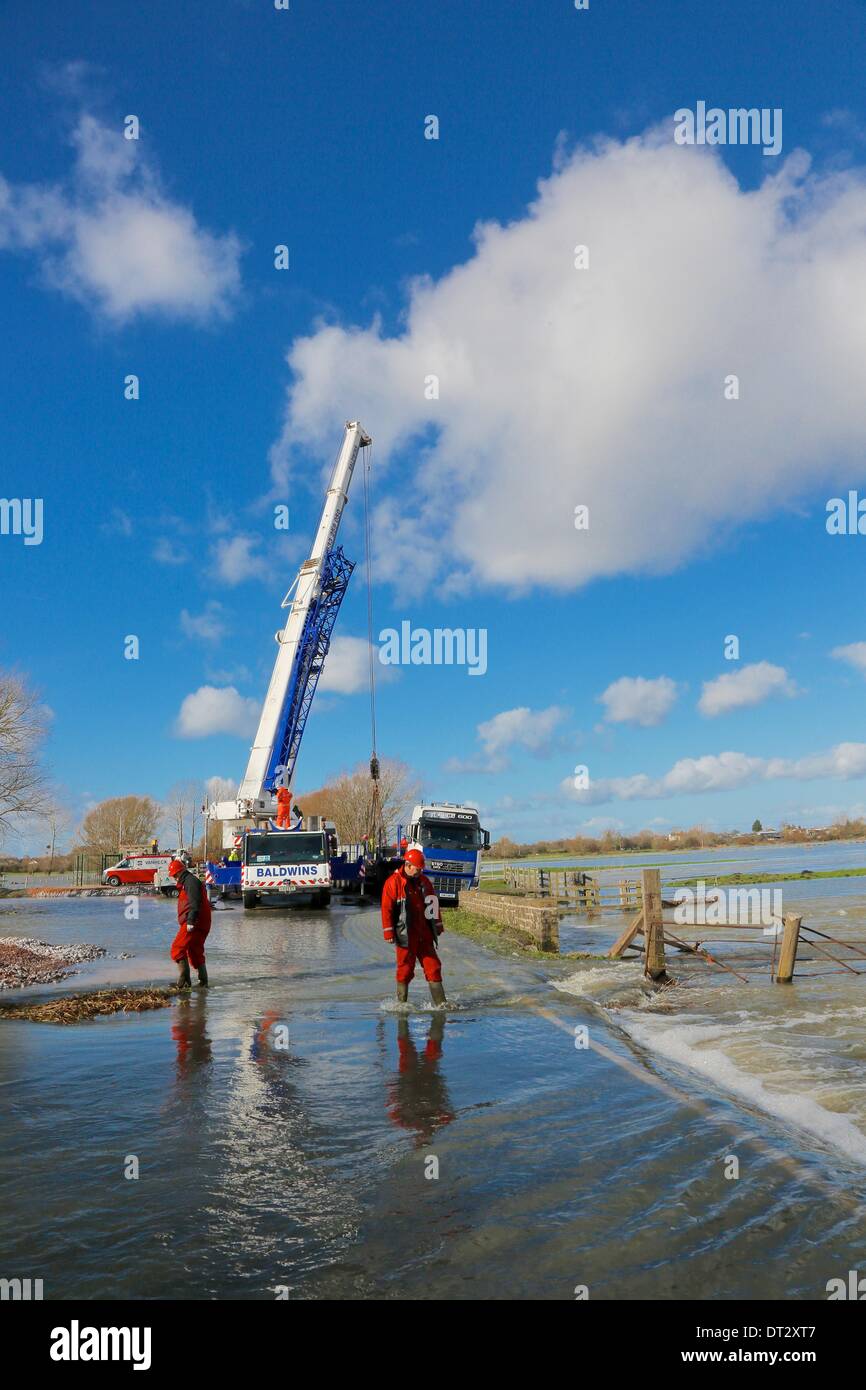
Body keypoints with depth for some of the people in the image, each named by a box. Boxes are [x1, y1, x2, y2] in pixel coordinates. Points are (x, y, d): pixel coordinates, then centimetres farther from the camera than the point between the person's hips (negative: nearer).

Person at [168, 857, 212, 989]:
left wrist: (191, 921, -25)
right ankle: (203, 982, 19)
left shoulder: (190, 881, -9)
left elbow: (195, 903, -20)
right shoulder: (186, 883, 25)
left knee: (177, 949, -13)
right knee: (195, 953, 15)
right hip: (200, 924, 11)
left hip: (194, 924, -11)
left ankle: (184, 982, -16)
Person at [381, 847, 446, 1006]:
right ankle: (401, 1004, 15)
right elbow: (386, 909, -9)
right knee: (405, 970, 2)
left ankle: (441, 1003, 6)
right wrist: (389, 932, -12)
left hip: (425, 934, 5)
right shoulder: (393, 882, -7)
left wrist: (438, 926, 20)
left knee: (433, 967, 2)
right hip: (405, 936, -5)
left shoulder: (424, 881, 11)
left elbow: (433, 904, 19)